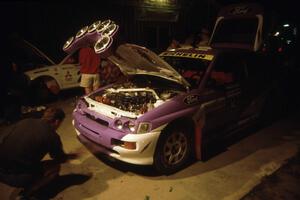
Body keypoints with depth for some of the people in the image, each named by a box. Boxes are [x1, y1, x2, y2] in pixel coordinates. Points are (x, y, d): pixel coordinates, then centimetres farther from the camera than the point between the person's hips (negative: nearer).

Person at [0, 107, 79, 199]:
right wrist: (69, 156, 33)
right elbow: (60, 158, 9)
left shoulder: (25, 121, 6)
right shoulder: (52, 135, -8)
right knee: (55, 167, 13)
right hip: (15, 176, -6)